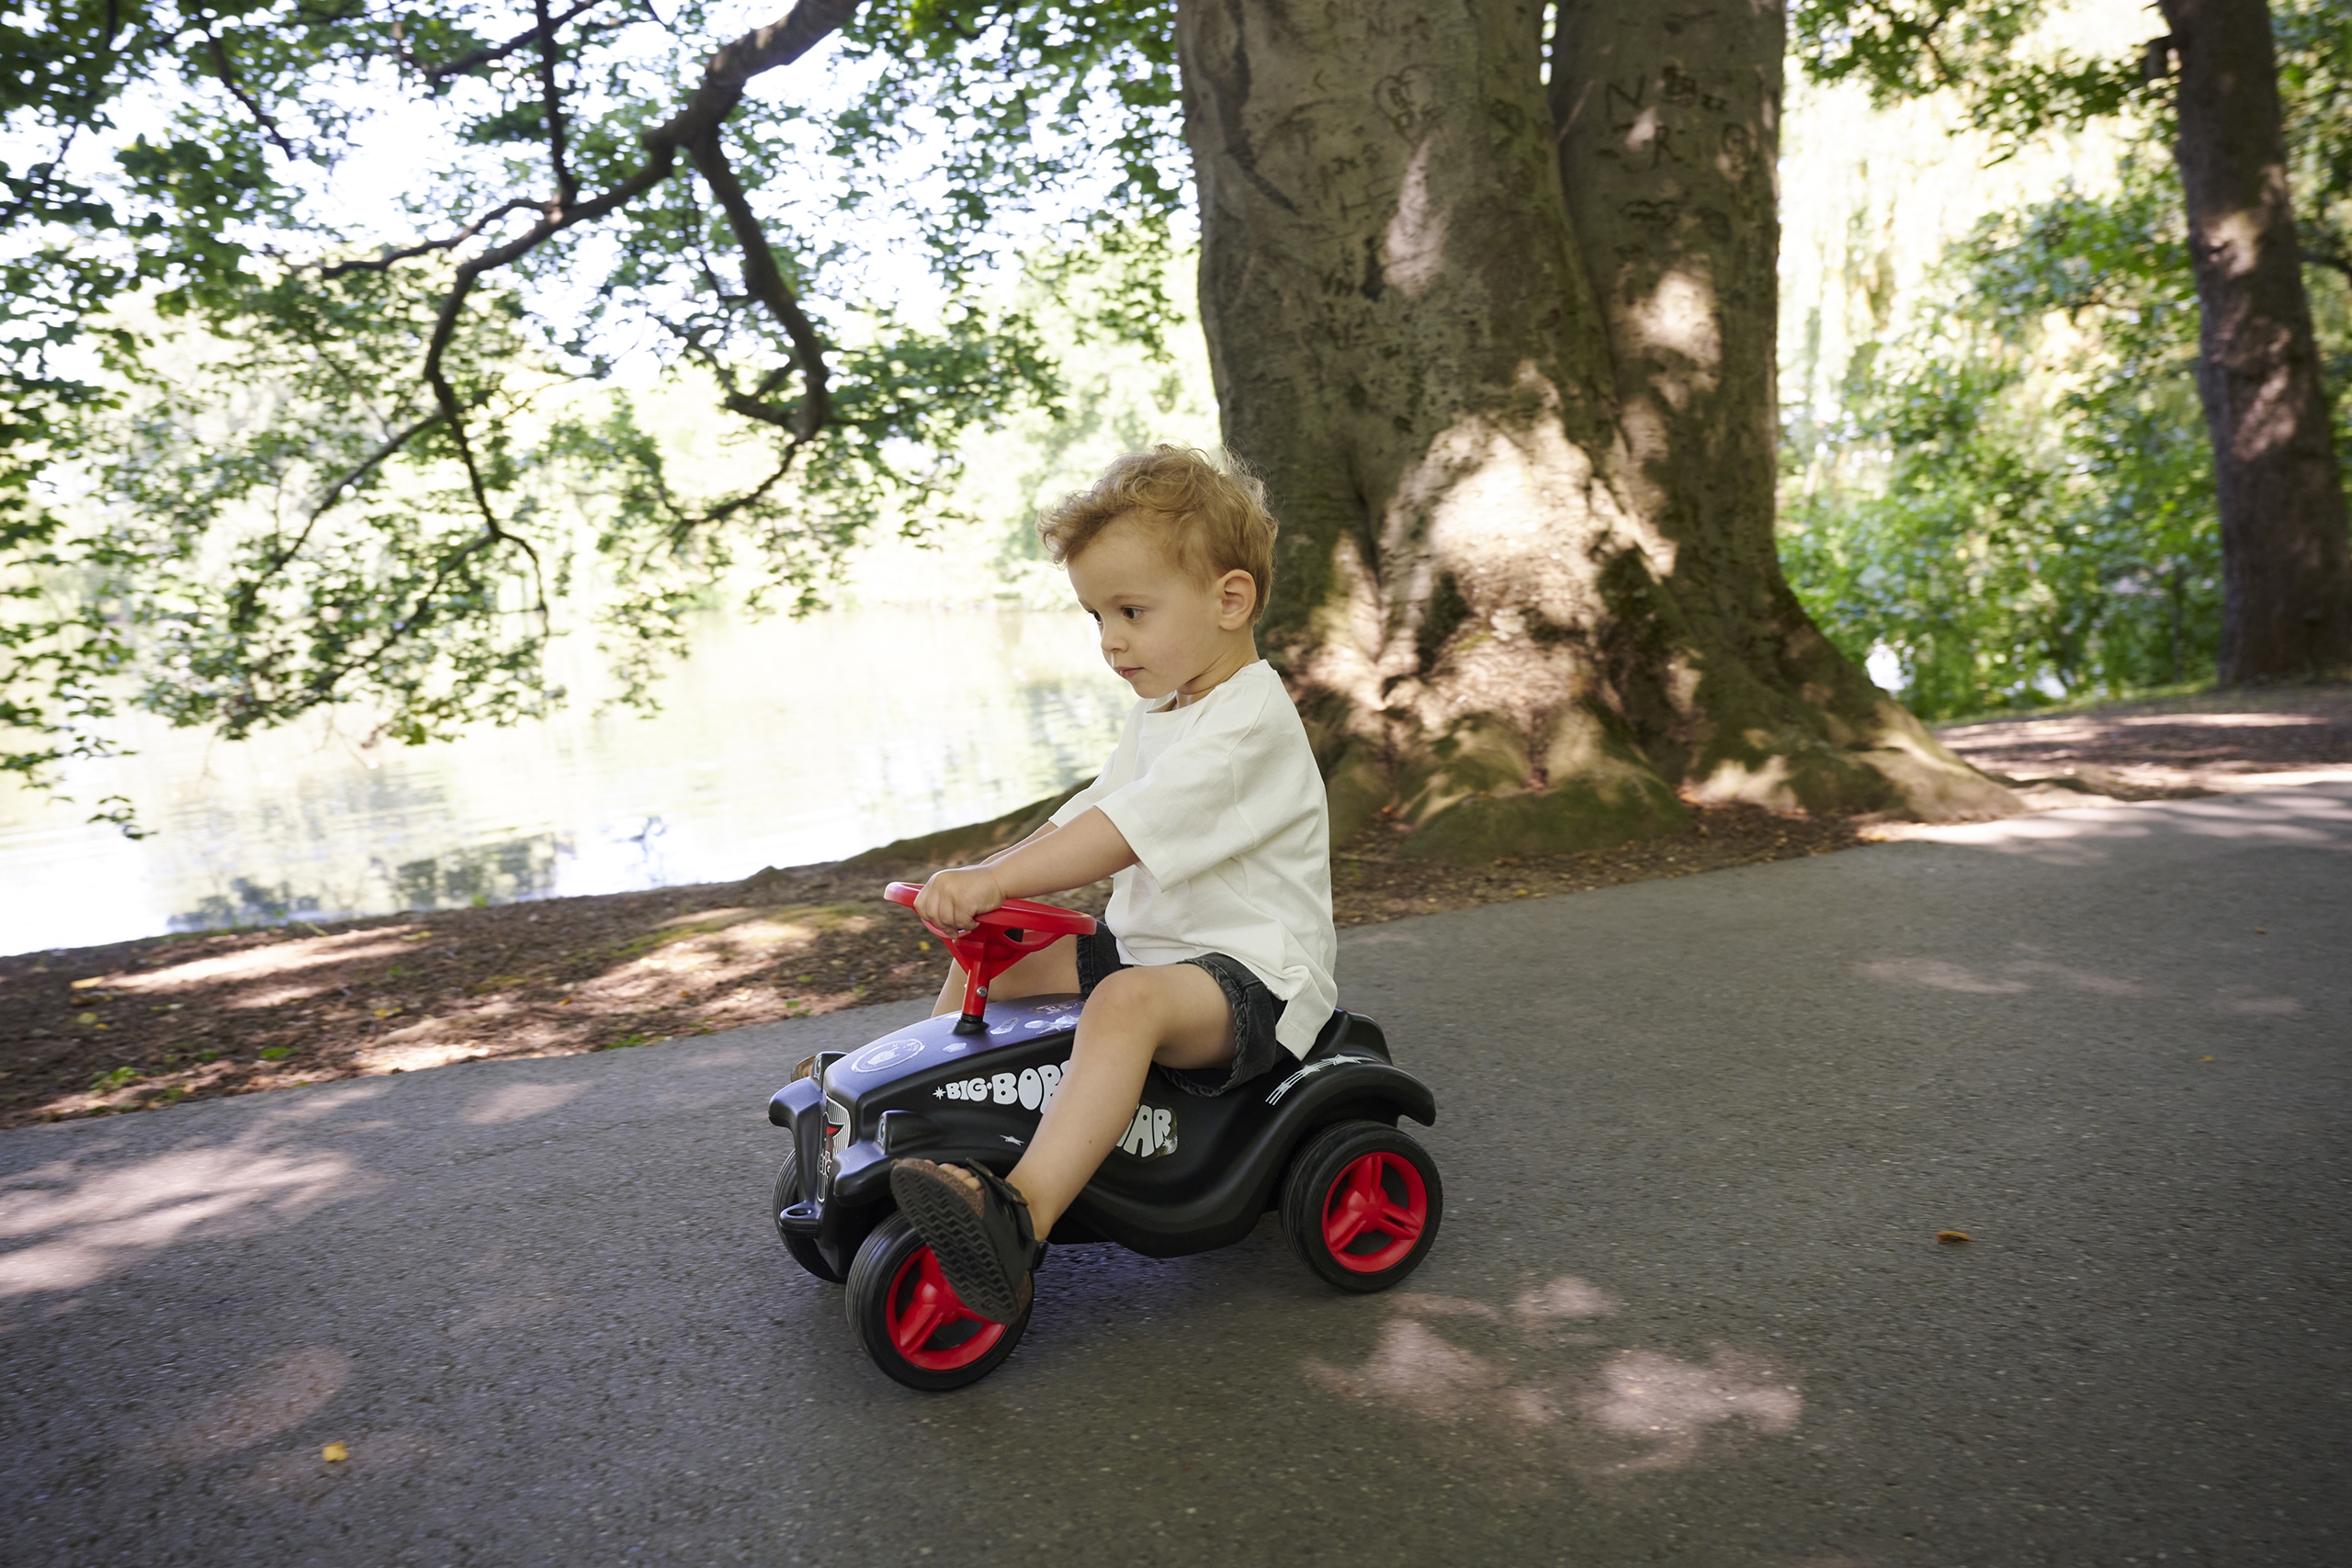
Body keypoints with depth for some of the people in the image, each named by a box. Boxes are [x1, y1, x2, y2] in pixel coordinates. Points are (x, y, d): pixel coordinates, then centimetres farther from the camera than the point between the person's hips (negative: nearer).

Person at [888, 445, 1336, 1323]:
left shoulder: (1249, 718, -18)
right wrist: (979, 881, 2)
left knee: (1128, 1001, -38)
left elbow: (1128, 832, -29)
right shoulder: (1159, 716, 14)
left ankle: (1018, 1219, -49)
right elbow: (1083, 817, 16)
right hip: (1149, 947, 10)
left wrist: (995, 881, -33)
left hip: (1253, 973, -10)